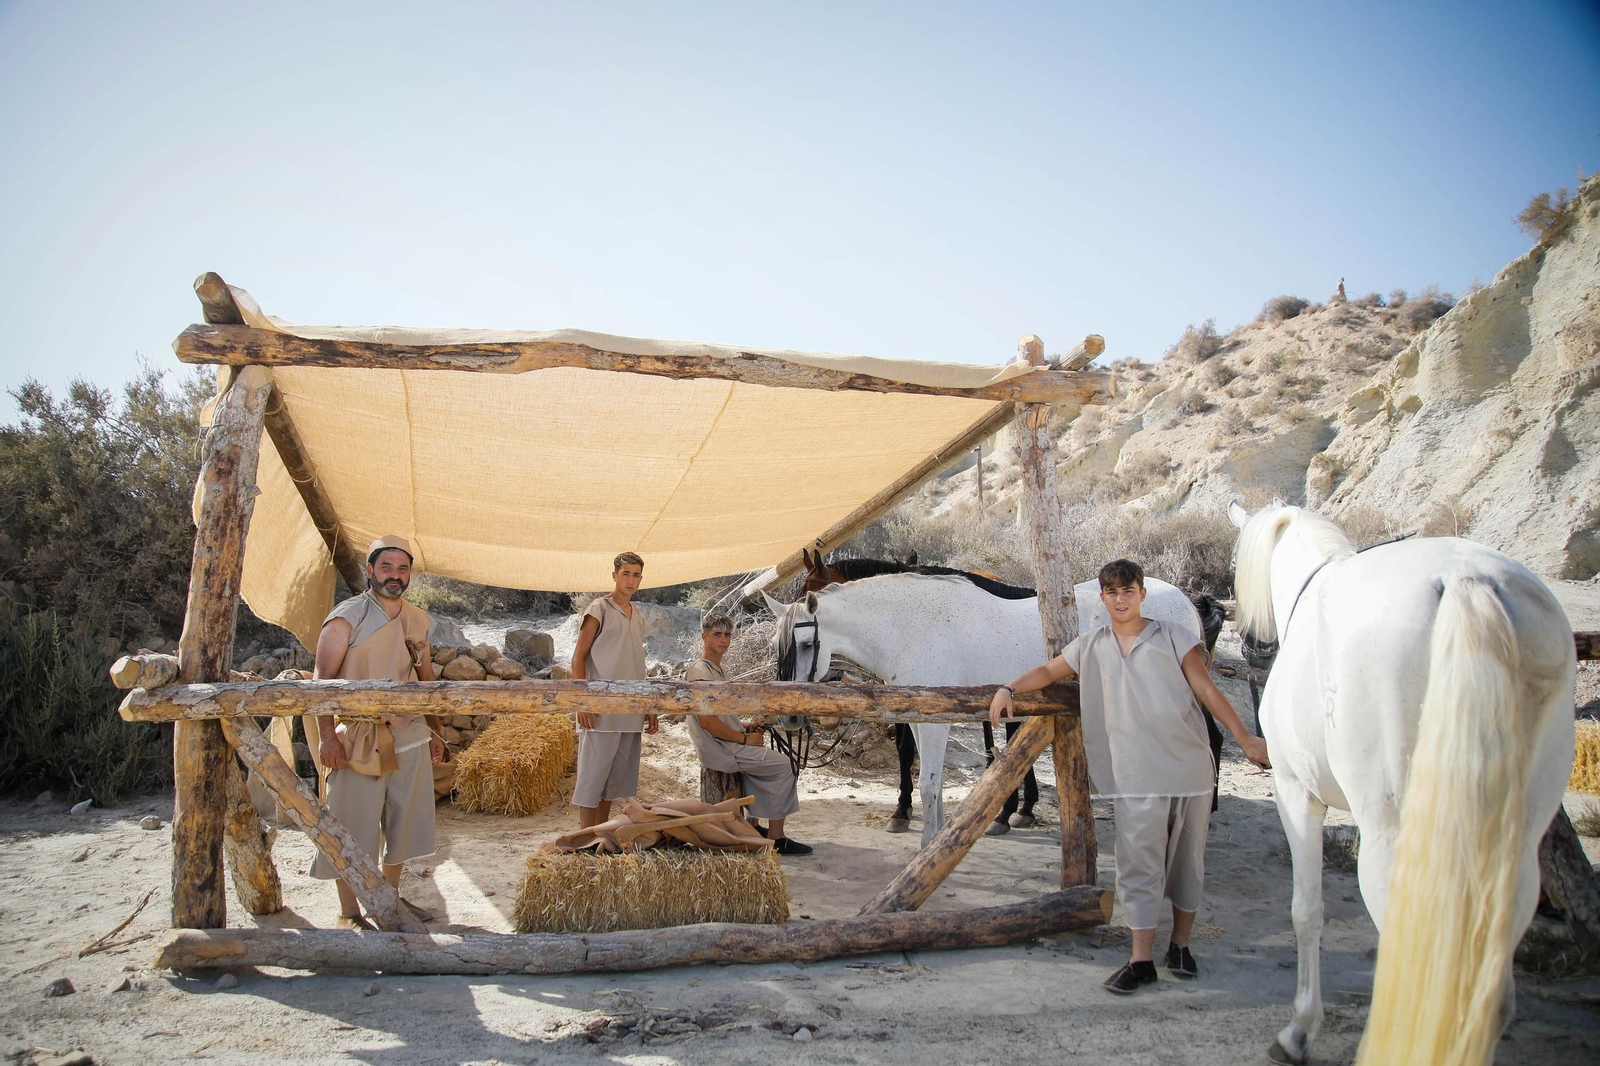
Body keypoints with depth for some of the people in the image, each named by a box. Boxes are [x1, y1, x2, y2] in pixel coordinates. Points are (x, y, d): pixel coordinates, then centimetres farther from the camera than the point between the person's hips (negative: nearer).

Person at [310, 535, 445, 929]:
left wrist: (433, 732, 18)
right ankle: (349, 912, 9)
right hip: (359, 741, -5)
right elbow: (322, 680, -11)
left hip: (410, 736, 6)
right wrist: (327, 737, -19)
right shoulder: (347, 617, -7)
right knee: (353, 826, -2)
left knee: (404, 822, 12)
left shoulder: (418, 619, 11)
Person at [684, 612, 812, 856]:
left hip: (729, 743, 10)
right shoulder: (701, 671, -16)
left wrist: (747, 728, 8)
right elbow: (707, 720, -24)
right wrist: (744, 738, -17)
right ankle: (776, 839, -7)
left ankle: (756, 825, 21)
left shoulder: (716, 670, 16)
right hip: (719, 749, -10)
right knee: (783, 765, -11)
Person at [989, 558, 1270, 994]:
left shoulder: (1172, 637, 3)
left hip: (1189, 766, 0)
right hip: (1135, 775, 1)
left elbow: (1207, 689, 3)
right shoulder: (1091, 646, 9)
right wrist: (1008, 689, 5)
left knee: (1187, 860, 8)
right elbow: (1049, 671, 20)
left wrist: (1245, 738, 0)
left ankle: (1180, 945, 24)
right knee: (1139, 863, -4)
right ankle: (1141, 960, 0)